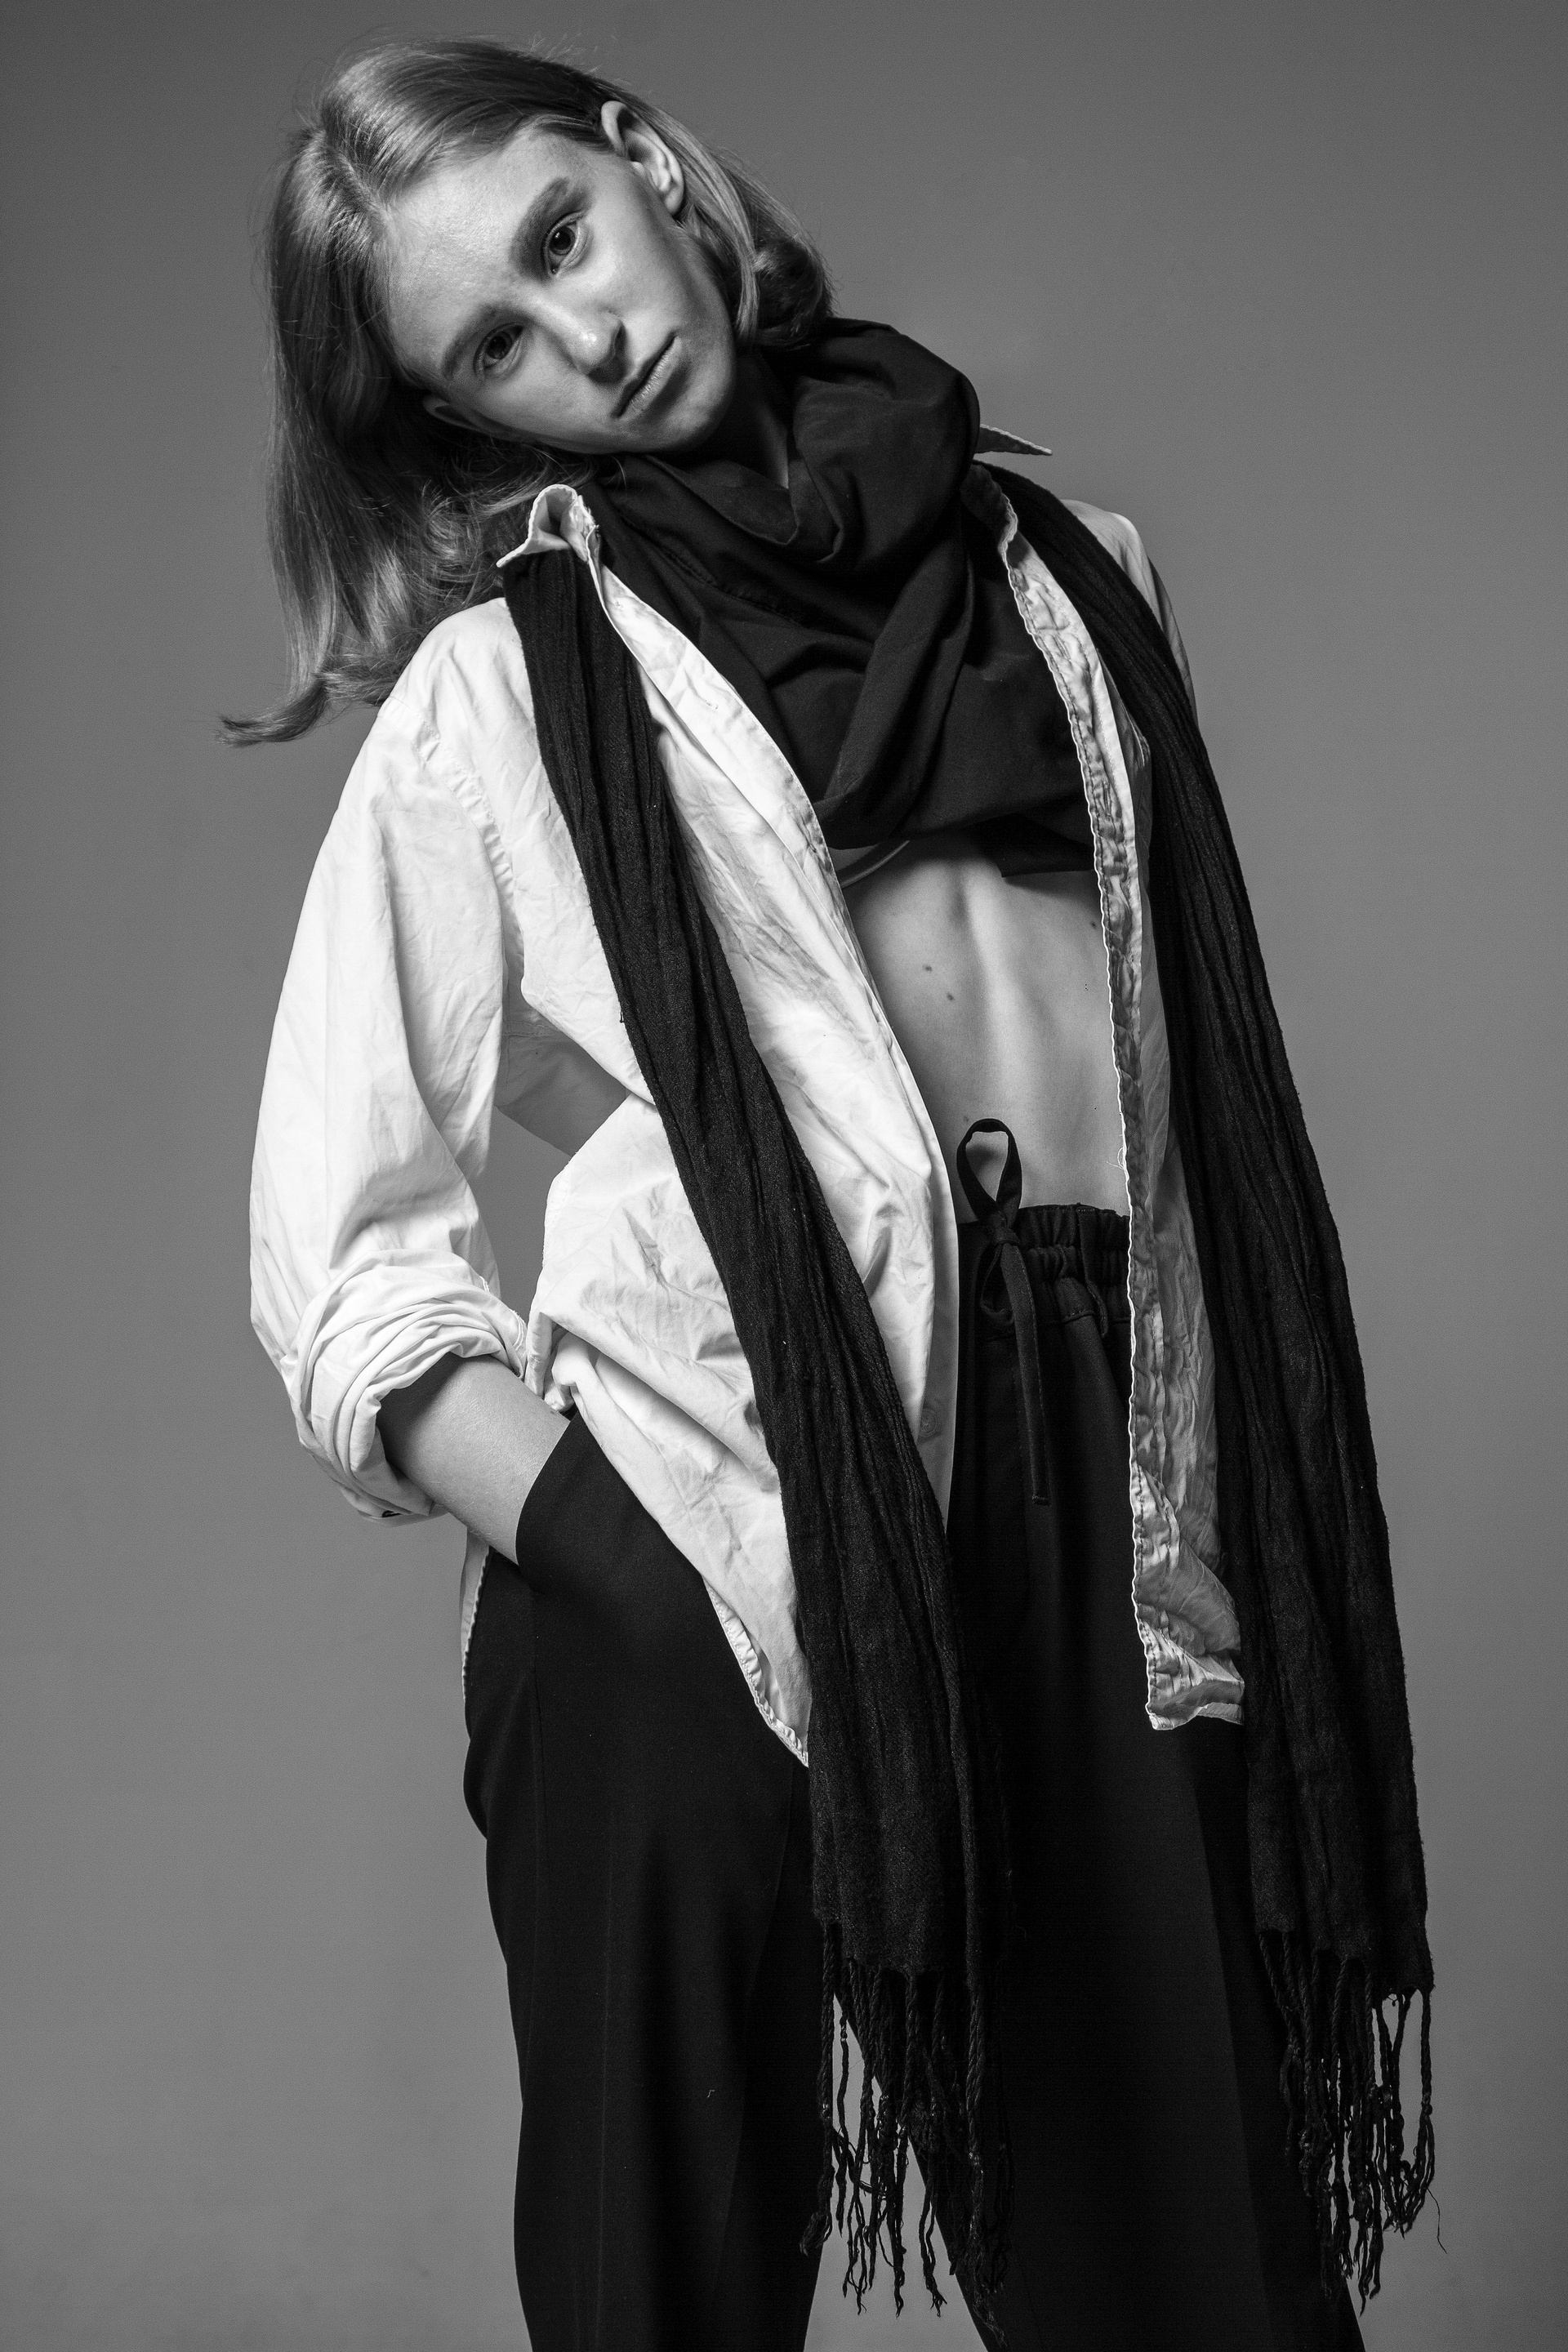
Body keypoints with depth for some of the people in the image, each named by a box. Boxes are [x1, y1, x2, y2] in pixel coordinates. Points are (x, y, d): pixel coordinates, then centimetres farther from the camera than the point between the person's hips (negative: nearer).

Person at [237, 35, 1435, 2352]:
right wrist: (610, 1555, -15)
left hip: (1103, 1513, 3)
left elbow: (1209, 1071, 15)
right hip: (702, 1557, -2)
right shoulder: (502, 678, 6)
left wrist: (1224, 1549, 3)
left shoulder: (1069, 569, 16)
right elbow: (347, 1249, 1)